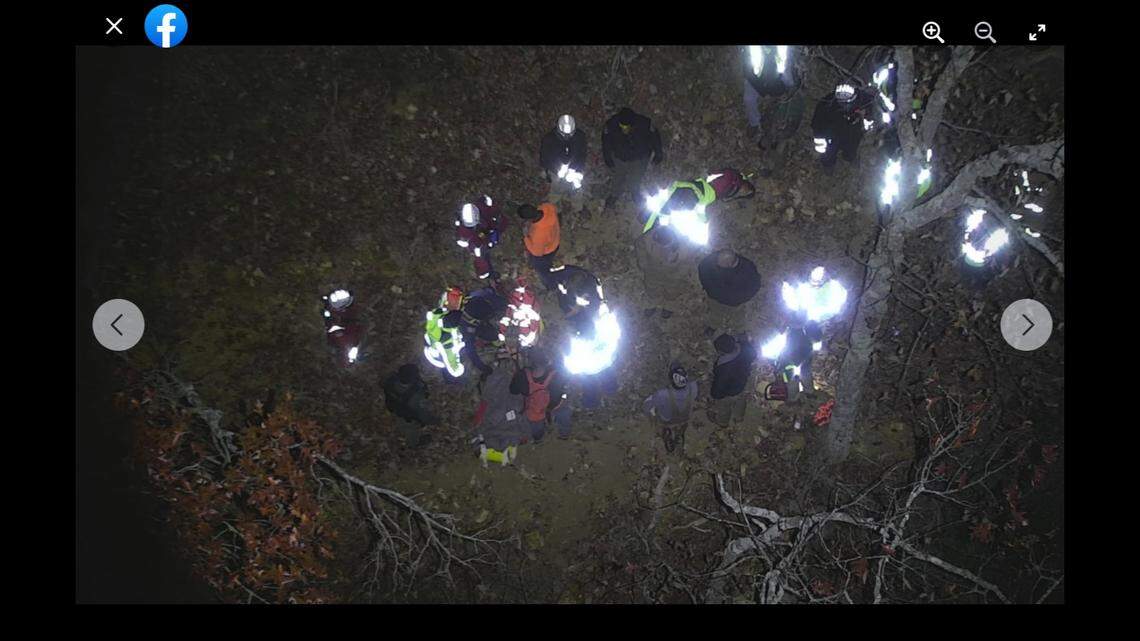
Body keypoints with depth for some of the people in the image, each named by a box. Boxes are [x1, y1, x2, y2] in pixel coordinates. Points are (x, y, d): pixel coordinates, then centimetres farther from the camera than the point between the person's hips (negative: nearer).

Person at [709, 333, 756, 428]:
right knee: (739, 401, 36)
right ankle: (739, 417, 66)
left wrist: (712, 395, -7)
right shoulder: (744, 348, -33)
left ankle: (722, 421, 61)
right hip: (742, 384, 5)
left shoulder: (723, 369, -47)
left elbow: (719, 387, -28)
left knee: (723, 406, 30)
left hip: (728, 394, -5)